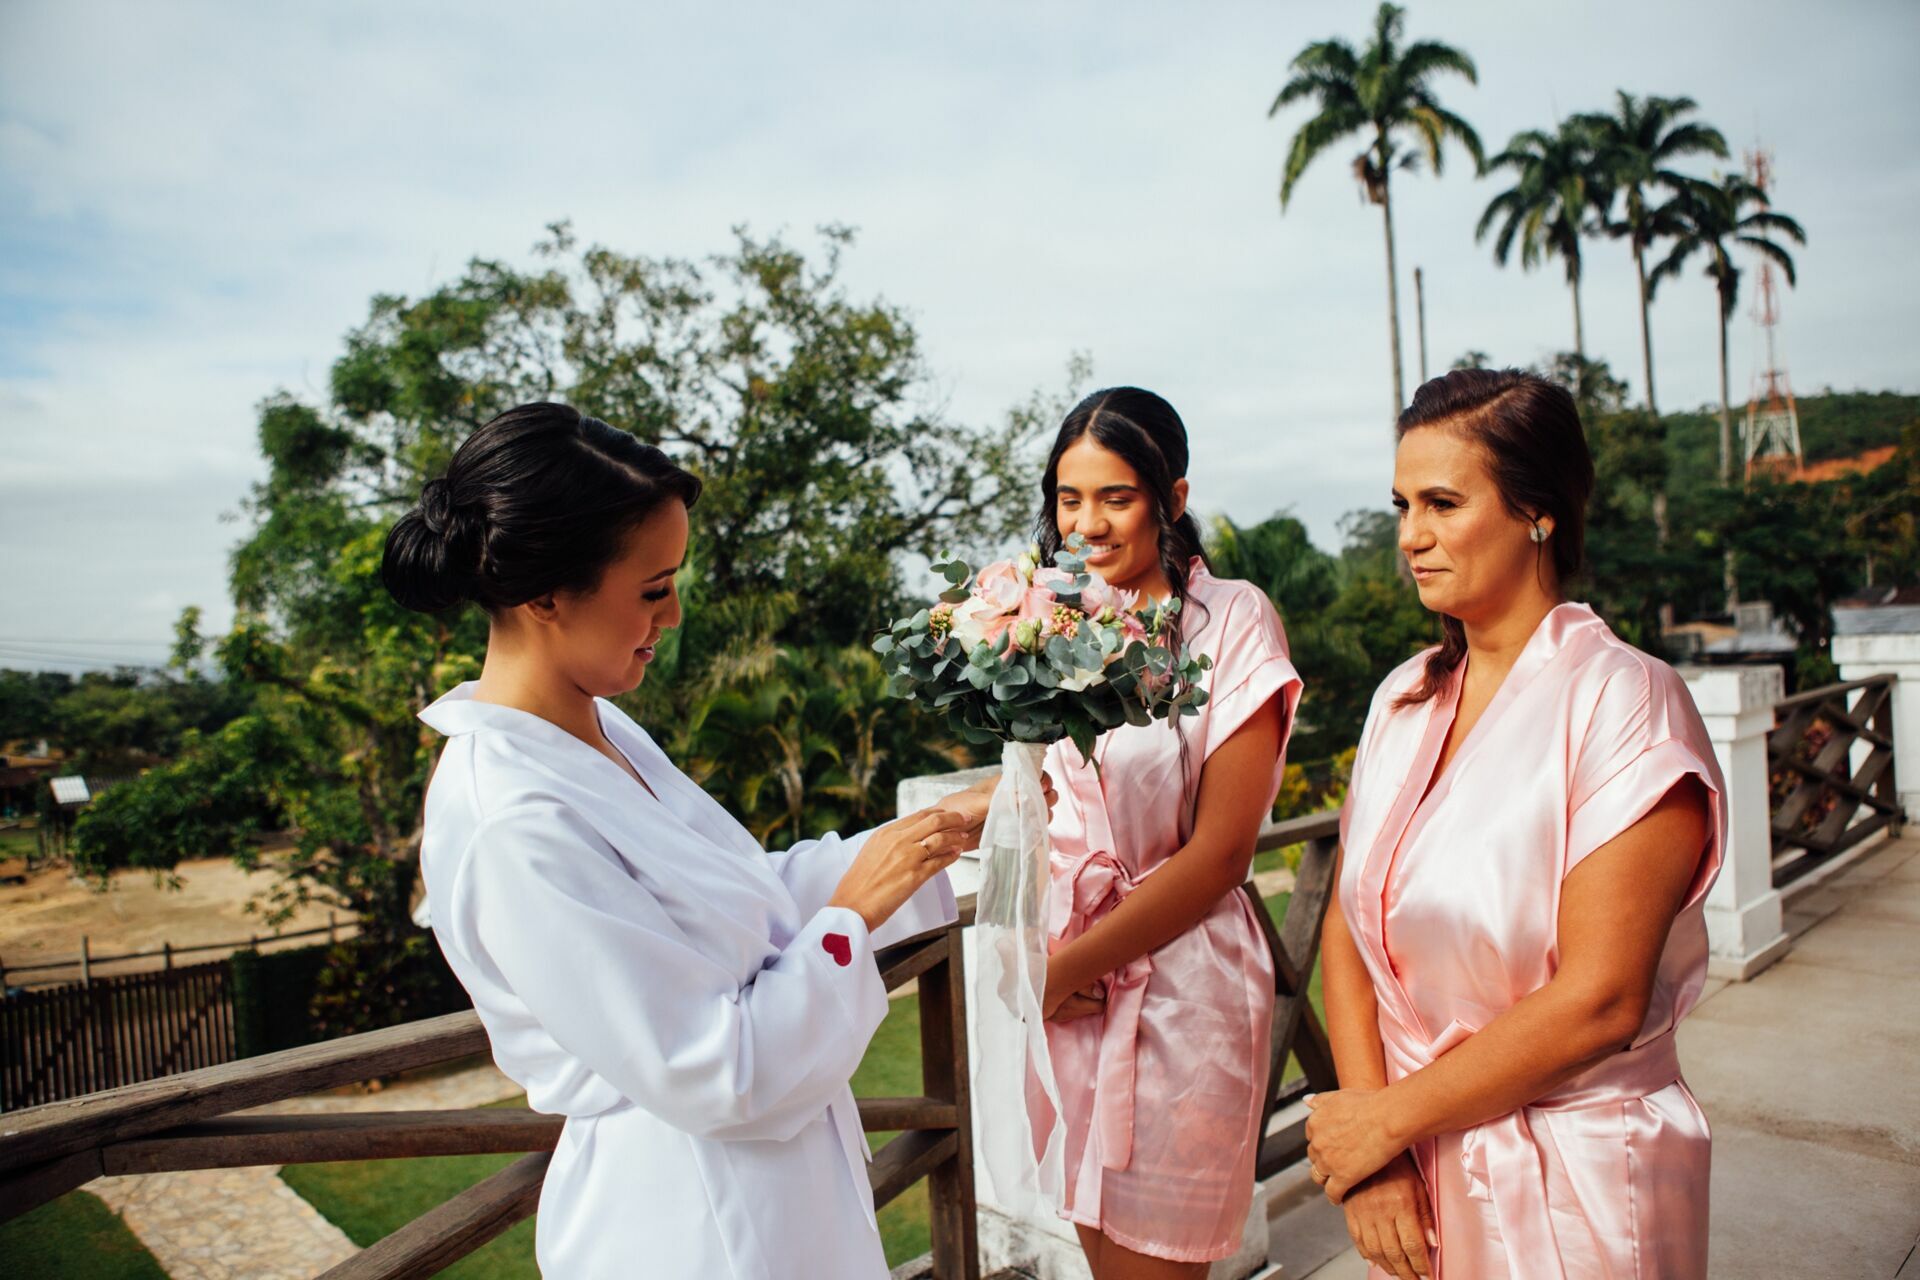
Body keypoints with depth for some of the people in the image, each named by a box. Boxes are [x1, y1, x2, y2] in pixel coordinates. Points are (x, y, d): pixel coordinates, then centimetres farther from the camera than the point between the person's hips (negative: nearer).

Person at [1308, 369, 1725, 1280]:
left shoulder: (1623, 699, -16)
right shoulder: (1404, 699, 1)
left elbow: (1598, 1002, -21)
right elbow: (1348, 927, -1)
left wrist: (1389, 1117, -13)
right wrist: (1369, 1130, -12)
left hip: (1571, 1181, -4)